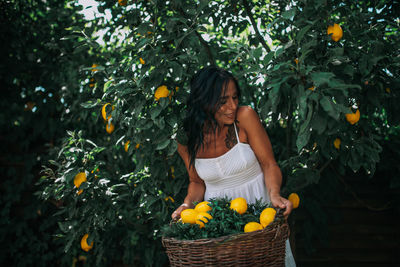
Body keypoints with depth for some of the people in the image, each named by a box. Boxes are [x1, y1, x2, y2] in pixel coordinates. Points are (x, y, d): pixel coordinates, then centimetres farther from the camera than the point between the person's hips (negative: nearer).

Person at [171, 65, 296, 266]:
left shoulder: (245, 116, -15)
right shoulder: (186, 140, -8)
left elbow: (269, 164, -10)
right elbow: (197, 182, 7)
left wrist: (274, 195, -26)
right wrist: (187, 204, -11)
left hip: (257, 203, -1)